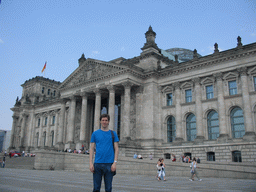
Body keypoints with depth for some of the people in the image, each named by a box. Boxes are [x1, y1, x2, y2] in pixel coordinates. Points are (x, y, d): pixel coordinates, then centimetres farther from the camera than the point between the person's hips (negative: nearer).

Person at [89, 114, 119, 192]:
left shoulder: (113, 134, 7)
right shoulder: (95, 133, 8)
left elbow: (116, 149, 4)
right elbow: (92, 149, 7)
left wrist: (115, 162, -7)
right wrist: (91, 163, -2)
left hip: (109, 163, 0)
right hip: (97, 163, 1)